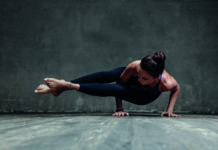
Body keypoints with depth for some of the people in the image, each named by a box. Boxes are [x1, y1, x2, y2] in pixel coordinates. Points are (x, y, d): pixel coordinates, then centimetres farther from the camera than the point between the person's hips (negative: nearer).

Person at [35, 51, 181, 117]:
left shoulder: (166, 83, -44)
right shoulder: (134, 67, -42)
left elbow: (176, 88, -18)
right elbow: (120, 81, -22)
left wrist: (170, 110, -22)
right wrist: (119, 109, -17)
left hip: (145, 97, -1)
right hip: (131, 79, 1)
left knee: (113, 89, -26)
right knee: (106, 76, -26)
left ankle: (70, 86, -21)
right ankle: (62, 87, -22)